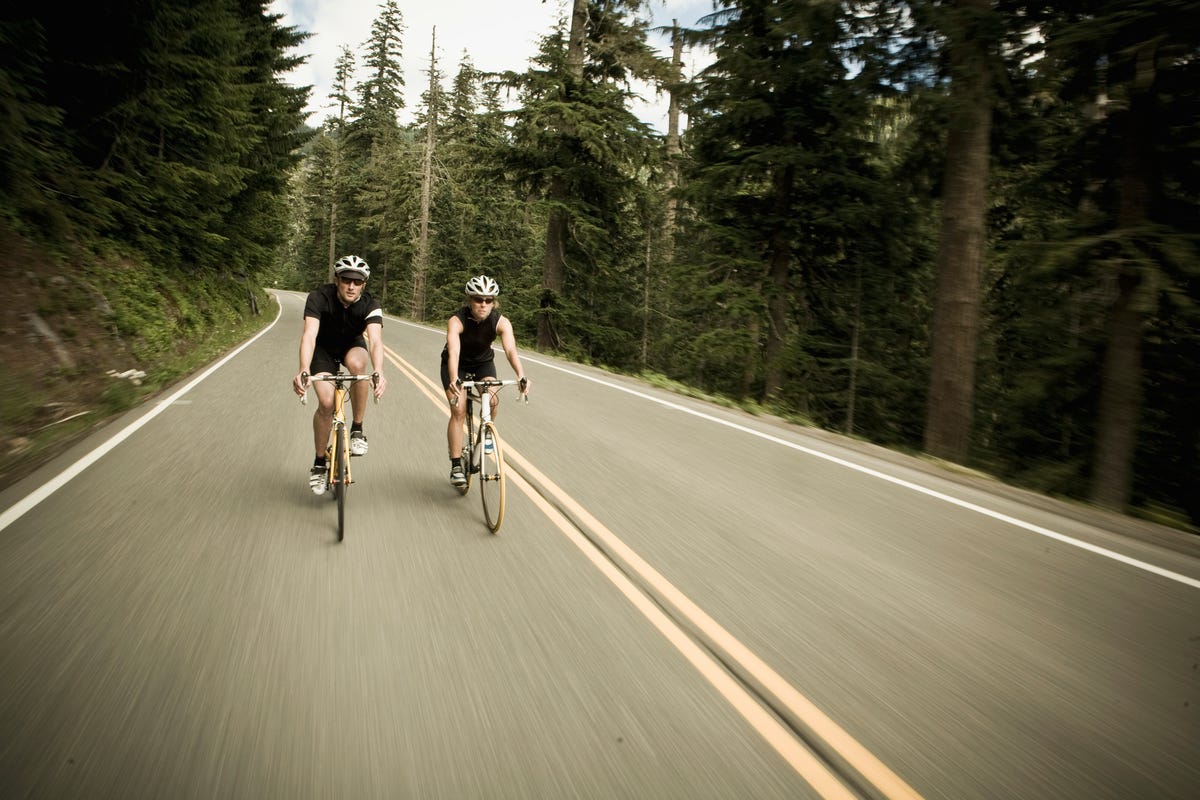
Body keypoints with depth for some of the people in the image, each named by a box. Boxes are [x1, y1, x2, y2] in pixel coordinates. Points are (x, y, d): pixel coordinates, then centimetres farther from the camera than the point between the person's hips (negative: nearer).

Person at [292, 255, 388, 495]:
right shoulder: (319, 297, -29)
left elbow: (375, 340, -41)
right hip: (324, 348, -1)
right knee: (326, 402, -18)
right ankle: (319, 464, 3)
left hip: (352, 344, 1)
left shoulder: (370, 305, -27)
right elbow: (309, 335, -41)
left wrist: (379, 373, -60)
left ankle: (357, 430, -18)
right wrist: (303, 371, -57)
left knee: (357, 364, -36)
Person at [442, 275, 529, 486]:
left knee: (492, 399, -24)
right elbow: (453, 352, -44)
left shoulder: (501, 322, -25)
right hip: (457, 365, -2)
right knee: (458, 410, -17)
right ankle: (456, 466, -9)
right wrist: (454, 380, -61)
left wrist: (521, 376, -55)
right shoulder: (456, 321, -30)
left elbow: (510, 350, -38)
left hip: (483, 363, 2)